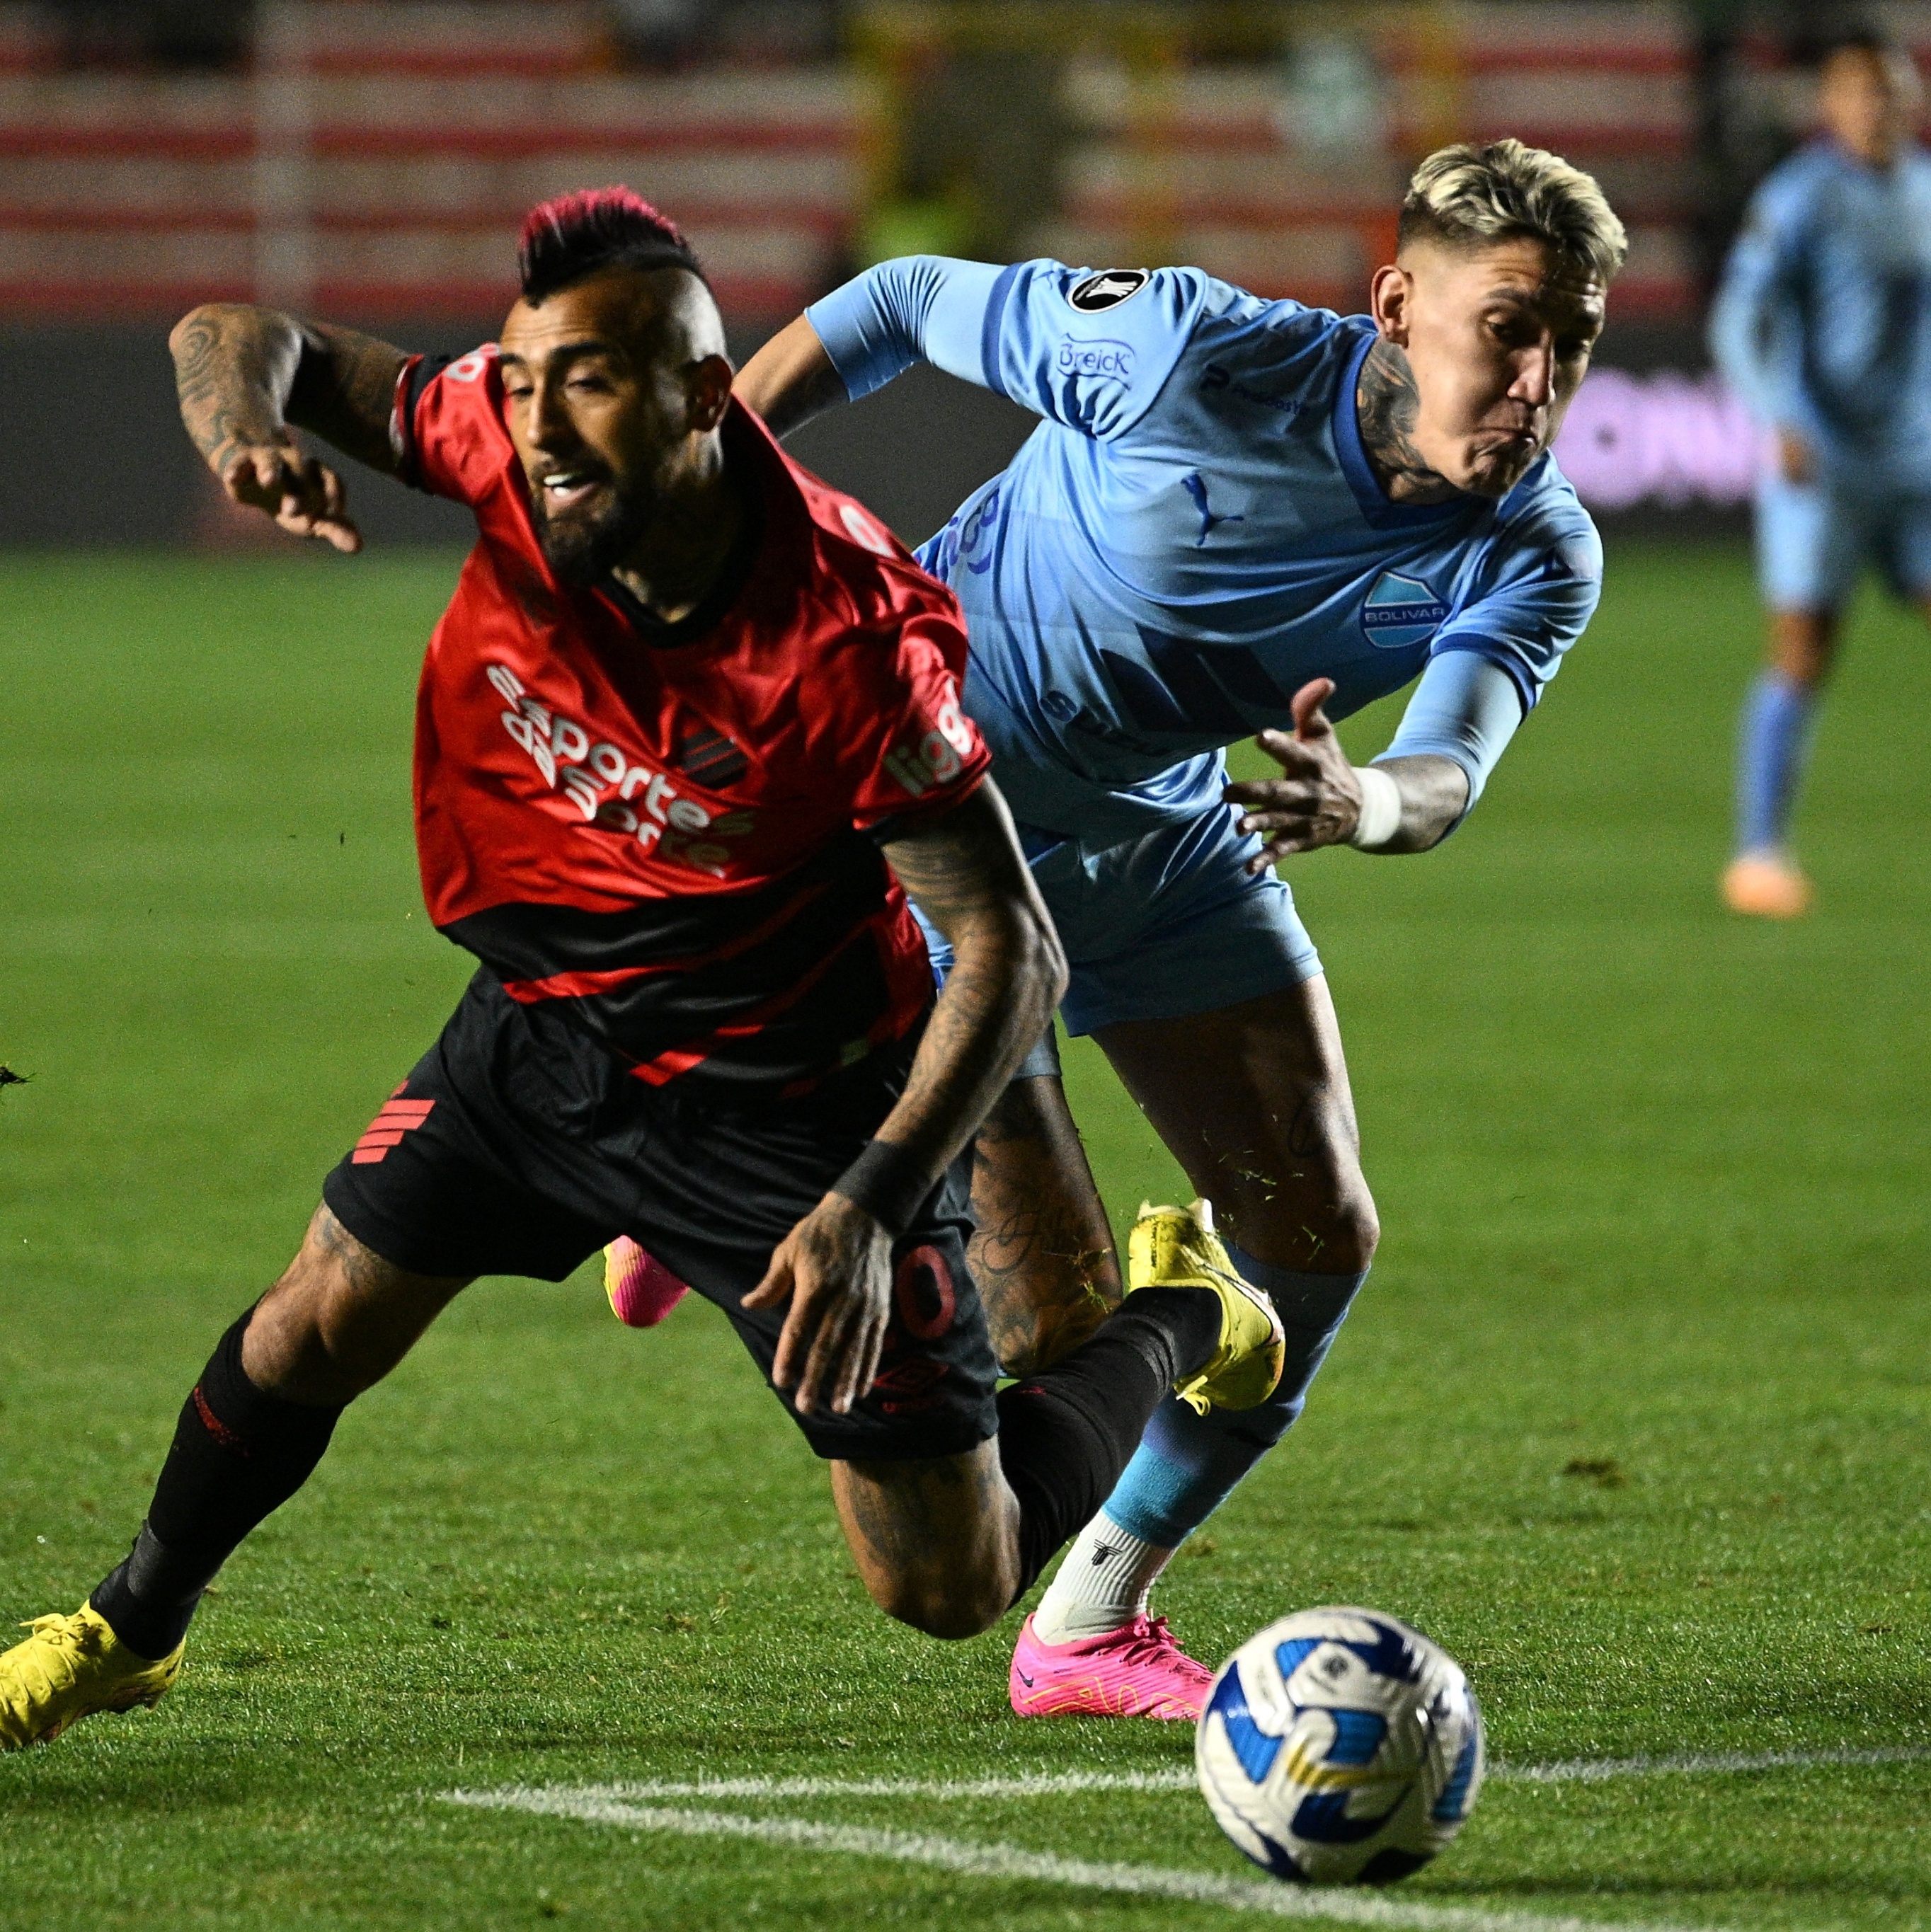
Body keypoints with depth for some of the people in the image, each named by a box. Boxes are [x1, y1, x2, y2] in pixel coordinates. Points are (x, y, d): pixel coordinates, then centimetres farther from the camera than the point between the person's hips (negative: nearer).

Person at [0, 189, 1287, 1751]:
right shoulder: (507, 447, -21)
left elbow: (1013, 949, -26)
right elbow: (242, 337, -7)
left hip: (794, 1096, -4)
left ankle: (1172, 1321, 29)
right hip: (547, 1025, 5)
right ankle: (131, 1630, 37)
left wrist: (871, 1204, -34)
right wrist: (243, 425, -32)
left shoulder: (849, 635, -34)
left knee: (954, 1590, 1)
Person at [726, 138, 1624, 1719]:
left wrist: (1370, 803, -56)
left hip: (1160, 836, 6)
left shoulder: (1535, 560, -15)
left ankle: (1092, 1623, 20)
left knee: (1316, 1234, 0)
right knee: (1050, 1320, -10)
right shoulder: (1197, 355, -27)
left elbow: (1451, 772, -32)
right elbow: (907, 304, -13)